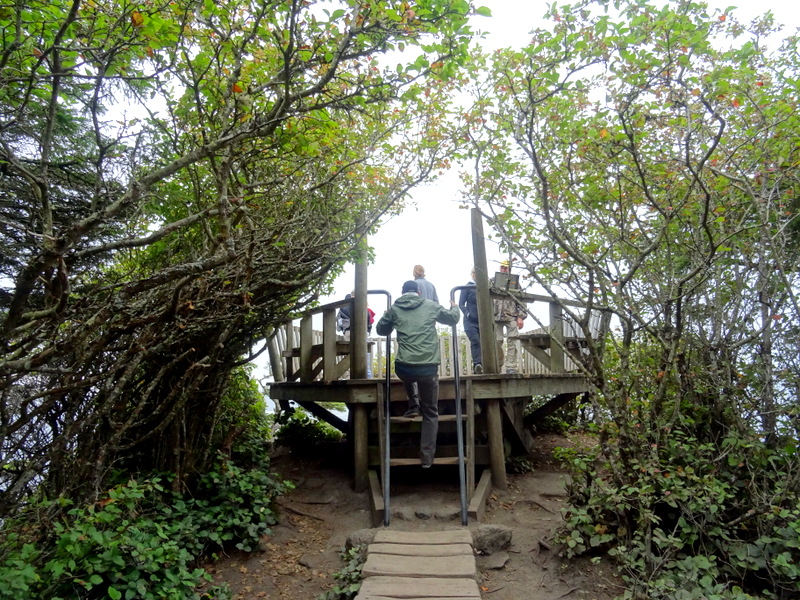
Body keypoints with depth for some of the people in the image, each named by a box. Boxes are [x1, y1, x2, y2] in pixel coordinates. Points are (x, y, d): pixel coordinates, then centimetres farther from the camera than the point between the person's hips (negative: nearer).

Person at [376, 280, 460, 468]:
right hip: (428, 368, -1)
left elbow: (381, 330, 24)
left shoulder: (395, 308, 9)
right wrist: (455, 308, 46)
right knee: (430, 413, 14)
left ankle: (413, 407, 31)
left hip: (404, 369, 1)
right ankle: (427, 457, 10)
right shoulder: (431, 306, 9)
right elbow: (453, 318, 24)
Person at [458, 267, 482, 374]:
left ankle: (477, 368, 7)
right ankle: (477, 364, -22)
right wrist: (467, 314, -16)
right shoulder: (467, 287, 2)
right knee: (475, 341, -18)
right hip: (471, 321, -3)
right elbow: (461, 304, 0)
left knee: (482, 342, 1)